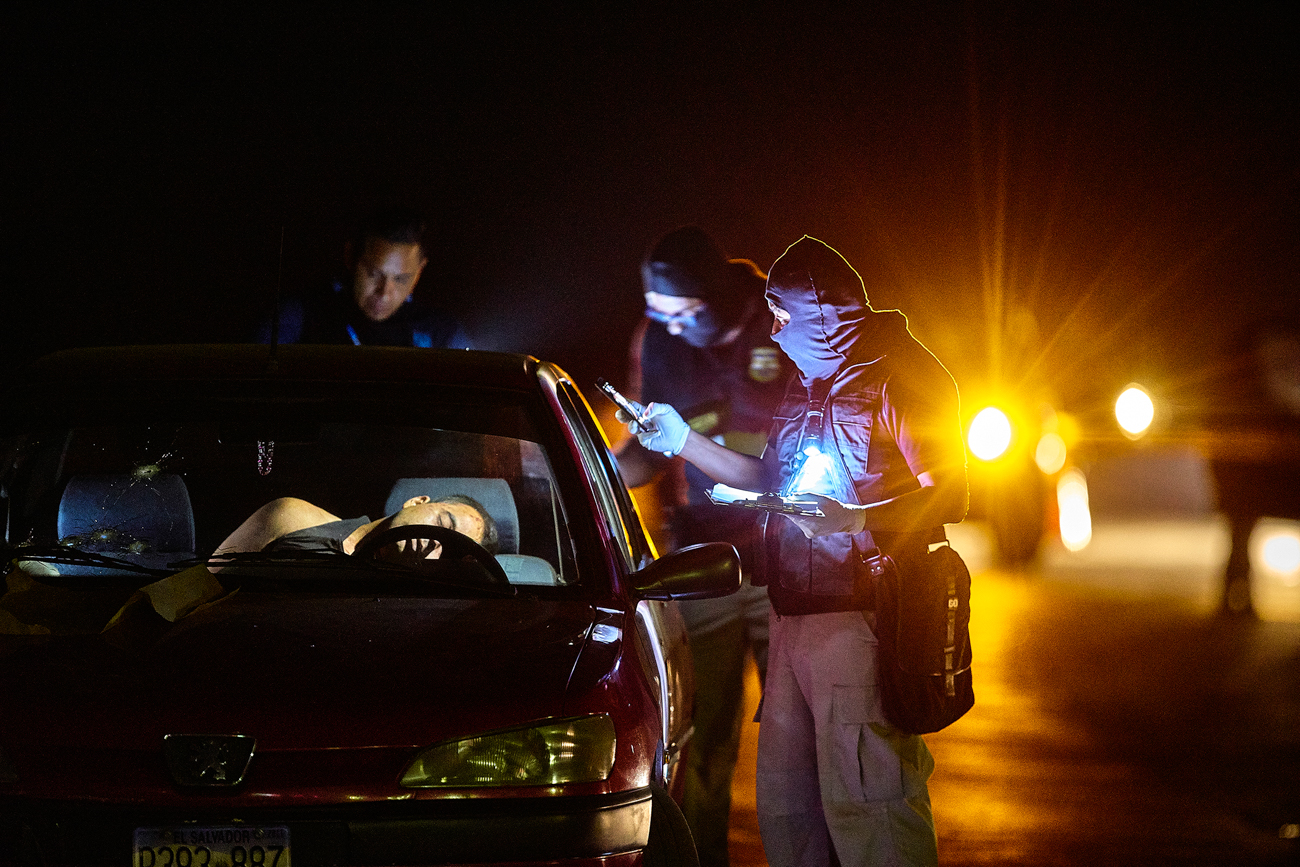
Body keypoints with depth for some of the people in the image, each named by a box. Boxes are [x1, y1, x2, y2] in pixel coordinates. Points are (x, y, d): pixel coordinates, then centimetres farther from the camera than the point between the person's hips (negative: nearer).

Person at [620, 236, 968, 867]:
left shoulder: (898, 374, -9)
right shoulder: (806, 383, 20)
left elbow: (946, 499, -15)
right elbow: (770, 480, 30)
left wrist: (853, 520, -28)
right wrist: (683, 441, 23)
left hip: (858, 620, -9)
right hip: (792, 619, 9)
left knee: (861, 803, -11)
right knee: (784, 806, 11)